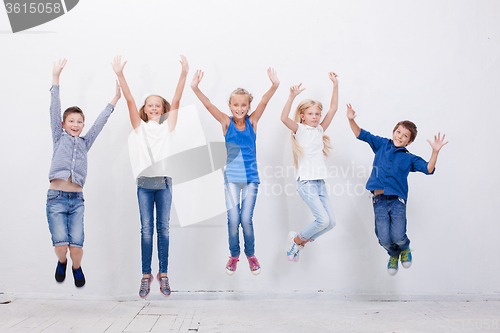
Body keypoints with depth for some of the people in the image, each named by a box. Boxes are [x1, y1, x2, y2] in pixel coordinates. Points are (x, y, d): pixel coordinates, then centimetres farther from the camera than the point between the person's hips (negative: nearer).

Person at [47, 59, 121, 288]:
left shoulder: (85, 143, 17)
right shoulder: (59, 138, 10)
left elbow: (100, 122, 15)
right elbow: (55, 110, 4)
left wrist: (114, 100, 12)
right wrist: (56, 78, -2)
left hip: (77, 199, 2)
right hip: (56, 198, -2)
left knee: (76, 244, -7)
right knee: (61, 243, -13)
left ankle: (76, 268, 23)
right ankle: (61, 262, 20)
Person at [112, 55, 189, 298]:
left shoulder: (167, 127, 8)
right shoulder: (140, 127, 8)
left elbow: (176, 101, -3)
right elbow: (130, 101, -3)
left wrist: (184, 74, -14)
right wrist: (120, 75, -13)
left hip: (164, 182, 0)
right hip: (144, 183, 0)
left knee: (163, 228, 3)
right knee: (146, 229, 2)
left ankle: (163, 274, 11)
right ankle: (146, 275, 9)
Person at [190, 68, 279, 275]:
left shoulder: (252, 121, 0)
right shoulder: (226, 122, -1)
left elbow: (264, 102, -14)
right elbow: (208, 105, -13)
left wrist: (275, 85, -31)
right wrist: (195, 87, -28)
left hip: (251, 177, 0)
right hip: (231, 177, 0)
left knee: (246, 219, 0)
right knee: (233, 218, -3)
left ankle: (250, 254, 25)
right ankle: (234, 255, 21)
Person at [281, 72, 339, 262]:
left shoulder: (320, 130, 13)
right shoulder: (300, 130, -3)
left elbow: (333, 109, 10)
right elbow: (284, 118, -23)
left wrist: (335, 85, 4)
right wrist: (292, 96, -31)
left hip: (320, 182, 7)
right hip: (306, 182, -7)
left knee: (330, 222, 3)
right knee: (323, 220, -16)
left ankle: (301, 241, 22)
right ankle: (296, 240, 8)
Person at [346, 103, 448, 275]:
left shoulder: (409, 158, 8)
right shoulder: (382, 145, 12)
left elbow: (428, 169, -4)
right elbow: (362, 134, 12)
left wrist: (435, 151, -18)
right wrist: (351, 120, -3)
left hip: (397, 200, -1)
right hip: (379, 200, 1)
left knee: (397, 236, -16)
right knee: (384, 238, -7)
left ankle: (405, 249, 23)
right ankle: (394, 255, 29)